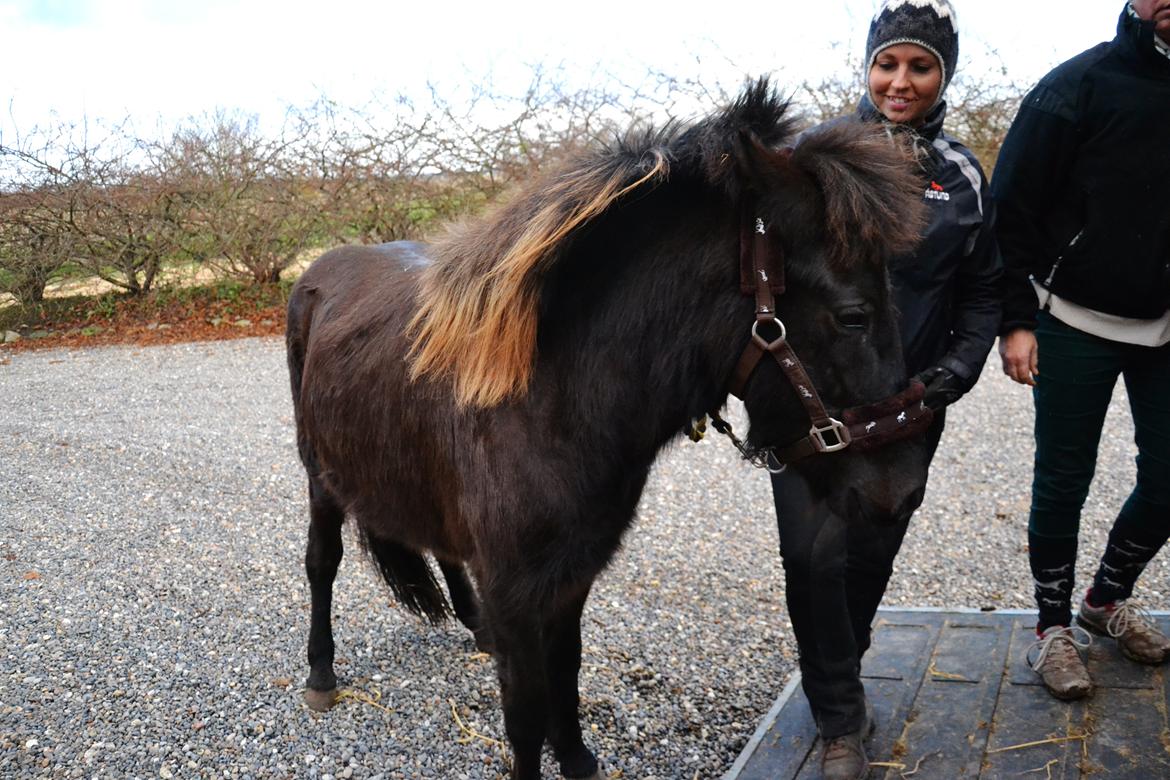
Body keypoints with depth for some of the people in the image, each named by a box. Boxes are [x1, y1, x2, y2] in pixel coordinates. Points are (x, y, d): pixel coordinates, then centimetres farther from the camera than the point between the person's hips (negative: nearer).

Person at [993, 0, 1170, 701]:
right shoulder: (1080, 85, -7)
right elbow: (1013, 210, -8)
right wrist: (1015, 321, -13)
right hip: (1077, 323, -4)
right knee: (1063, 484, 4)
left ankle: (1109, 598, 32)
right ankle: (1055, 625, 21)